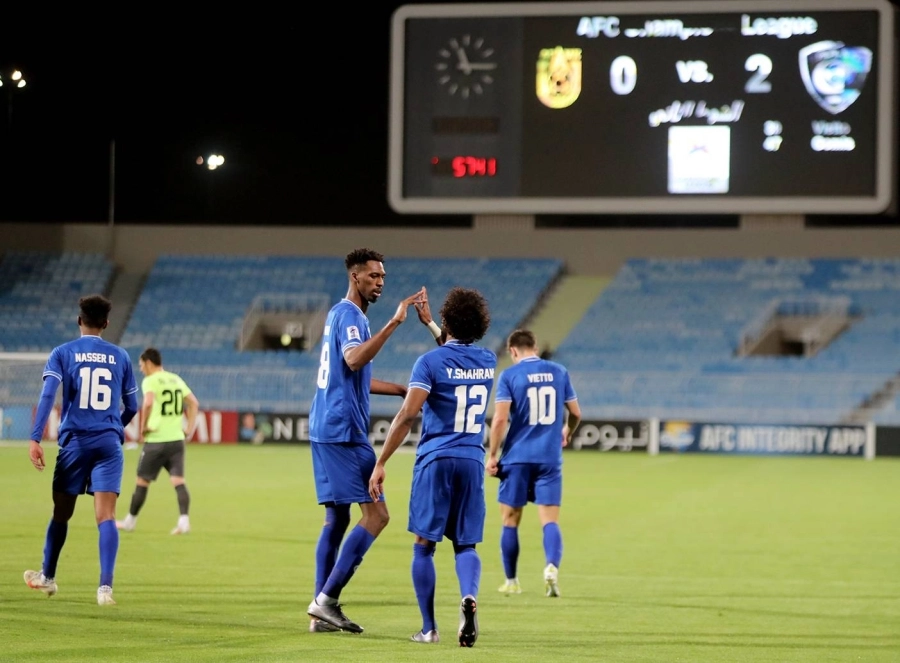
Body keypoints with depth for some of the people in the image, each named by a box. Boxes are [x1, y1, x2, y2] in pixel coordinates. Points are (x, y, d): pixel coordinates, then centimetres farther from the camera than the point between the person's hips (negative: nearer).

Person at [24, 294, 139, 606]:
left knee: (61, 514, 15)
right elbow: (131, 407, 14)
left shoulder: (62, 353, 3)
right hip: (109, 443, 0)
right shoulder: (120, 357, 9)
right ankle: (105, 586, -20)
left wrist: (35, 439, -16)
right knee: (106, 515, -7)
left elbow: (47, 395, -11)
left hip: (74, 441, 0)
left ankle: (47, 577, 30)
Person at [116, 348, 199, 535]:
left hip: (156, 440, -5)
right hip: (177, 439, 5)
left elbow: (148, 402, -25)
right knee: (178, 481, -1)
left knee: (142, 481, 9)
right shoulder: (176, 379, 14)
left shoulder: (150, 381, -7)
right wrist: (189, 429, 13)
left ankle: (130, 521, 21)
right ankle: (184, 520, -17)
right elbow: (194, 403, 13)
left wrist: (143, 427, -15)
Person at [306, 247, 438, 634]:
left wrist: (404, 390, 27)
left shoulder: (342, 314, 20)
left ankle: (323, 610, 11)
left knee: (337, 518, 11)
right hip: (344, 431, -10)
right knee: (375, 514, -10)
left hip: (326, 430, 10)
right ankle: (326, 599, -13)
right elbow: (354, 360, -31)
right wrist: (394, 323, -34)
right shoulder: (349, 315, -11)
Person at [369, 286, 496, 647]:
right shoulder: (488, 361, 8)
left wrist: (380, 463, -16)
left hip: (436, 459, -4)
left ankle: (429, 628, 6)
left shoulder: (430, 362, -8)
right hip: (472, 461, 4)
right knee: (466, 545, 8)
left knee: (424, 545, 7)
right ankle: (469, 595, -24)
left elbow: (408, 413, -18)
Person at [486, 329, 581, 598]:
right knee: (550, 519, 0)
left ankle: (511, 581, 17)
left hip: (517, 457, -2)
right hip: (550, 458, 2)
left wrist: (492, 455, -3)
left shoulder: (509, 375, -4)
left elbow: (500, 419, -11)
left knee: (510, 520, 11)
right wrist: (567, 432, 35)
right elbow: (575, 413, 13)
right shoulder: (559, 372, 7)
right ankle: (552, 566, -27)